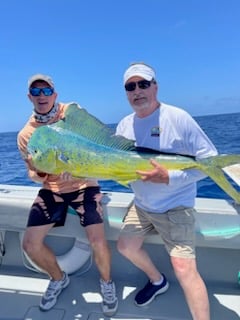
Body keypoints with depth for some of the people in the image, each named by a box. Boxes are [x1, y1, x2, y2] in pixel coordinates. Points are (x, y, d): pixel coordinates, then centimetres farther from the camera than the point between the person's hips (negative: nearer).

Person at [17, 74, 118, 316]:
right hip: (52, 189, 4)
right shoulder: (25, 135, -1)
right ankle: (58, 278, 29)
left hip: (83, 184, -3)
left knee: (97, 241, -18)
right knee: (30, 244, -3)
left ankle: (106, 282, 18)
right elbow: (33, 173, 5)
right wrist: (38, 175, -19)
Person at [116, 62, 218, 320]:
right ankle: (157, 281, 43)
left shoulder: (177, 117, -18)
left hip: (175, 207, -6)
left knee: (184, 268, -14)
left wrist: (169, 178, -29)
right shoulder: (124, 125, 0)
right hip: (141, 205, 7)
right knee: (126, 247, 16)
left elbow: (210, 159, -17)